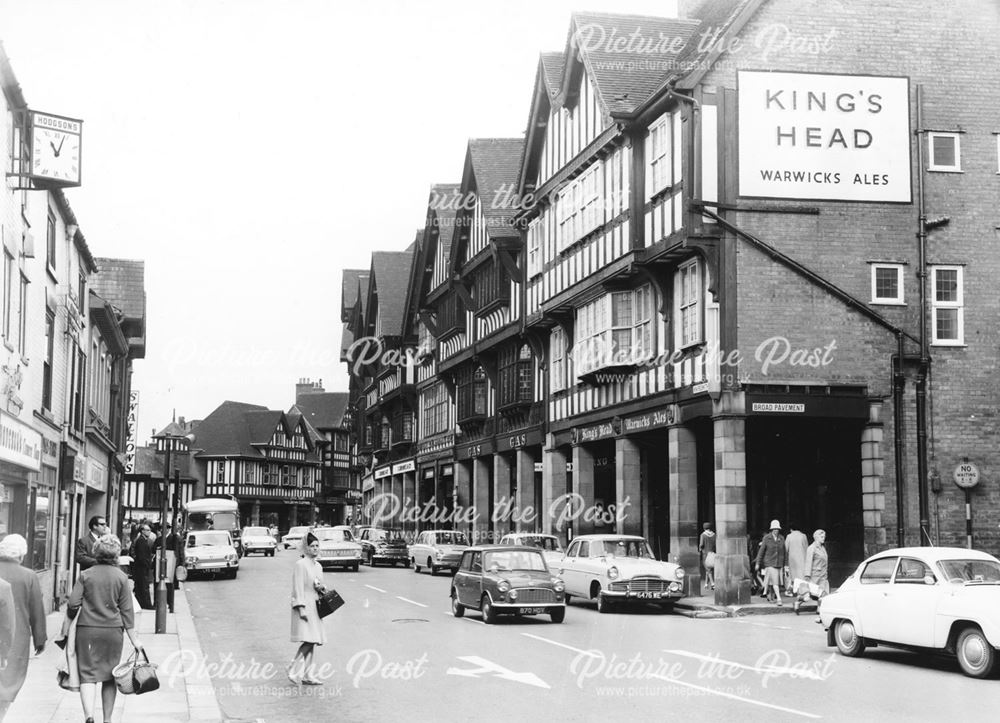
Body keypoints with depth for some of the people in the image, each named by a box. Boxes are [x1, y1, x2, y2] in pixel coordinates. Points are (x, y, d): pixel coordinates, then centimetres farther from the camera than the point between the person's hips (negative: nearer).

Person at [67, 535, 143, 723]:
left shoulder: (85, 575, -1)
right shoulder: (121, 577, -1)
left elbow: (73, 603, -5)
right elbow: (127, 610, -1)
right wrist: (134, 639, 3)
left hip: (87, 630, -1)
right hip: (113, 630, 1)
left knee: (88, 674, -1)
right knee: (110, 676, 13)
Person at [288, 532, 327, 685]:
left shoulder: (318, 566, 15)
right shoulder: (300, 564, -9)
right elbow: (298, 588, -13)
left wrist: (321, 589, 3)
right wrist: (301, 608, -18)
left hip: (314, 607, 8)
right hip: (304, 606, -8)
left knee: (312, 642, 7)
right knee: (308, 641, -15)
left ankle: (305, 674, 11)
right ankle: (293, 669, -5)